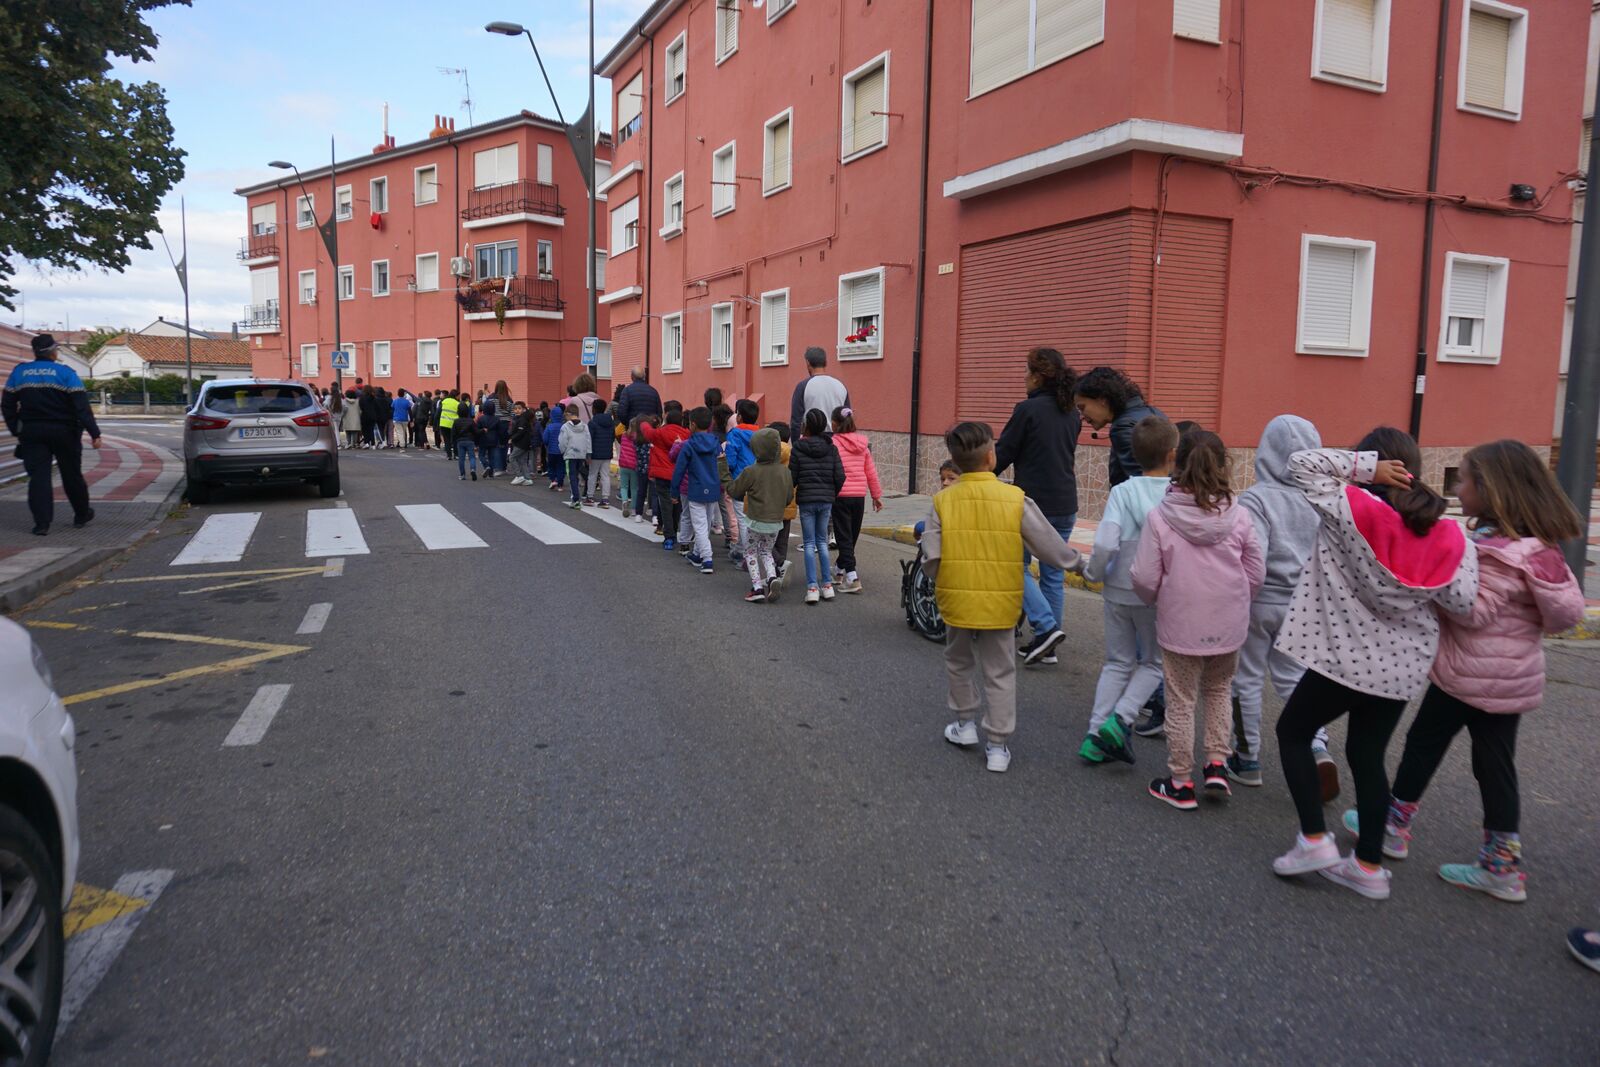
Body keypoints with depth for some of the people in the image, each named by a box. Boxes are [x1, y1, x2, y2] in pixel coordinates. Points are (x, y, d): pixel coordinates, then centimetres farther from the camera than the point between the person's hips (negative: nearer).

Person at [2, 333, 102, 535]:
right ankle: (82, 515, 23)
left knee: (38, 477, 2)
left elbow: (7, 404, 8)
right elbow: (82, 406, -14)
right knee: (72, 475, 10)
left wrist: (16, 430, 18)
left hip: (32, 433, 2)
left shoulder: (19, 372, 4)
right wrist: (94, 433, -14)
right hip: (64, 433, -2)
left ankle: (41, 523, -6)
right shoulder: (65, 373, -8)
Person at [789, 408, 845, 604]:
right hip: (826, 500, 3)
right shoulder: (831, 448, 0)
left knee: (809, 544, 3)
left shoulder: (798, 448, -8)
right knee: (822, 541, 14)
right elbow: (840, 476, -2)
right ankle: (827, 584, 13)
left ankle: (812, 587, -3)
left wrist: (790, 494, 12)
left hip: (806, 500, -3)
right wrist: (832, 494, 13)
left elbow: (792, 477, -7)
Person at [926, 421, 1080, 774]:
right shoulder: (1015, 499, -8)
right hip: (1000, 603, -1)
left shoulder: (943, 500, -7)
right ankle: (997, 745, 15)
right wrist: (1076, 562, 18)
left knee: (959, 662, 25)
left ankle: (966, 722, 35)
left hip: (956, 599, 1)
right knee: (1000, 673, 11)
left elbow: (931, 558, -9)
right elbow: (1049, 544, -1)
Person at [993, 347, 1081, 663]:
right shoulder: (1072, 414, 10)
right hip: (1066, 506, 7)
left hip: (1033, 503, -7)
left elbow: (1002, 454, -8)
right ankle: (1047, 646, 17)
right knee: (1053, 574, 12)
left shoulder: (1028, 409, -12)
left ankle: (1046, 626, -8)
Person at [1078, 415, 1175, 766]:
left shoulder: (1122, 492, -9)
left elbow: (1105, 543, -20)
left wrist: (1092, 572, -2)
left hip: (1118, 592, 2)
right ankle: (1120, 719, 0)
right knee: (1153, 663, 18)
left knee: (1118, 662, 17)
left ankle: (1095, 735, 13)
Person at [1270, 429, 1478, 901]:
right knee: (1368, 756, 17)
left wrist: (1365, 465, -15)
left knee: (1292, 733, 16)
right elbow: (1463, 604, -3)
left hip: (1345, 659, -5)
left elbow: (1302, 464, -11)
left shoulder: (1353, 510, -18)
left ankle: (1314, 840, 10)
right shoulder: (1449, 536, -5)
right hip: (1404, 666, 5)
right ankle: (1369, 866, 23)